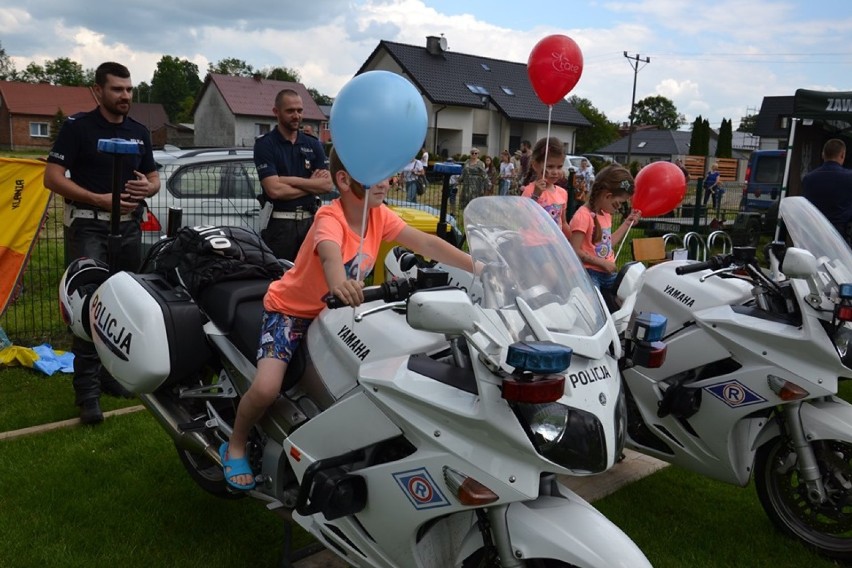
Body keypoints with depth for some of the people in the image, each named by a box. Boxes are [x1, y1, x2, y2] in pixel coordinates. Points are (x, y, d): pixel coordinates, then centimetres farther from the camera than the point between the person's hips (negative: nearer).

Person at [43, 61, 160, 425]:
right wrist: (100, 199, -19)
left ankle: (112, 374, 24)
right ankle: (87, 391, -7)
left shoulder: (139, 132, 12)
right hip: (88, 227, -5)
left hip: (130, 227, 6)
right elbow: (52, 178, -9)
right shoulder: (78, 126, -4)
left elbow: (154, 178, 19)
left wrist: (148, 187, -6)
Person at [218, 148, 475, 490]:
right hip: (290, 309, -7)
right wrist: (340, 285, -73)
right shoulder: (330, 219, -28)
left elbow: (427, 244, -14)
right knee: (266, 389, -22)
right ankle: (235, 447, 9)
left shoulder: (379, 215, -9)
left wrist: (479, 268, -24)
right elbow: (331, 256, -49)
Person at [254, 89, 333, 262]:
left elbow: (327, 184, -1)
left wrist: (291, 180, -10)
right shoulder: (265, 144, -3)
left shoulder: (313, 144, 11)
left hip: (309, 221, 4)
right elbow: (275, 190, -14)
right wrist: (311, 184, -3)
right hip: (278, 223, -4)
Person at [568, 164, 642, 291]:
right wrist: (603, 263, -16)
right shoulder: (583, 215, -16)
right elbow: (575, 251, -19)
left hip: (607, 274, 9)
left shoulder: (606, 214, 13)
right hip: (589, 273, -9)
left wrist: (627, 223, 21)